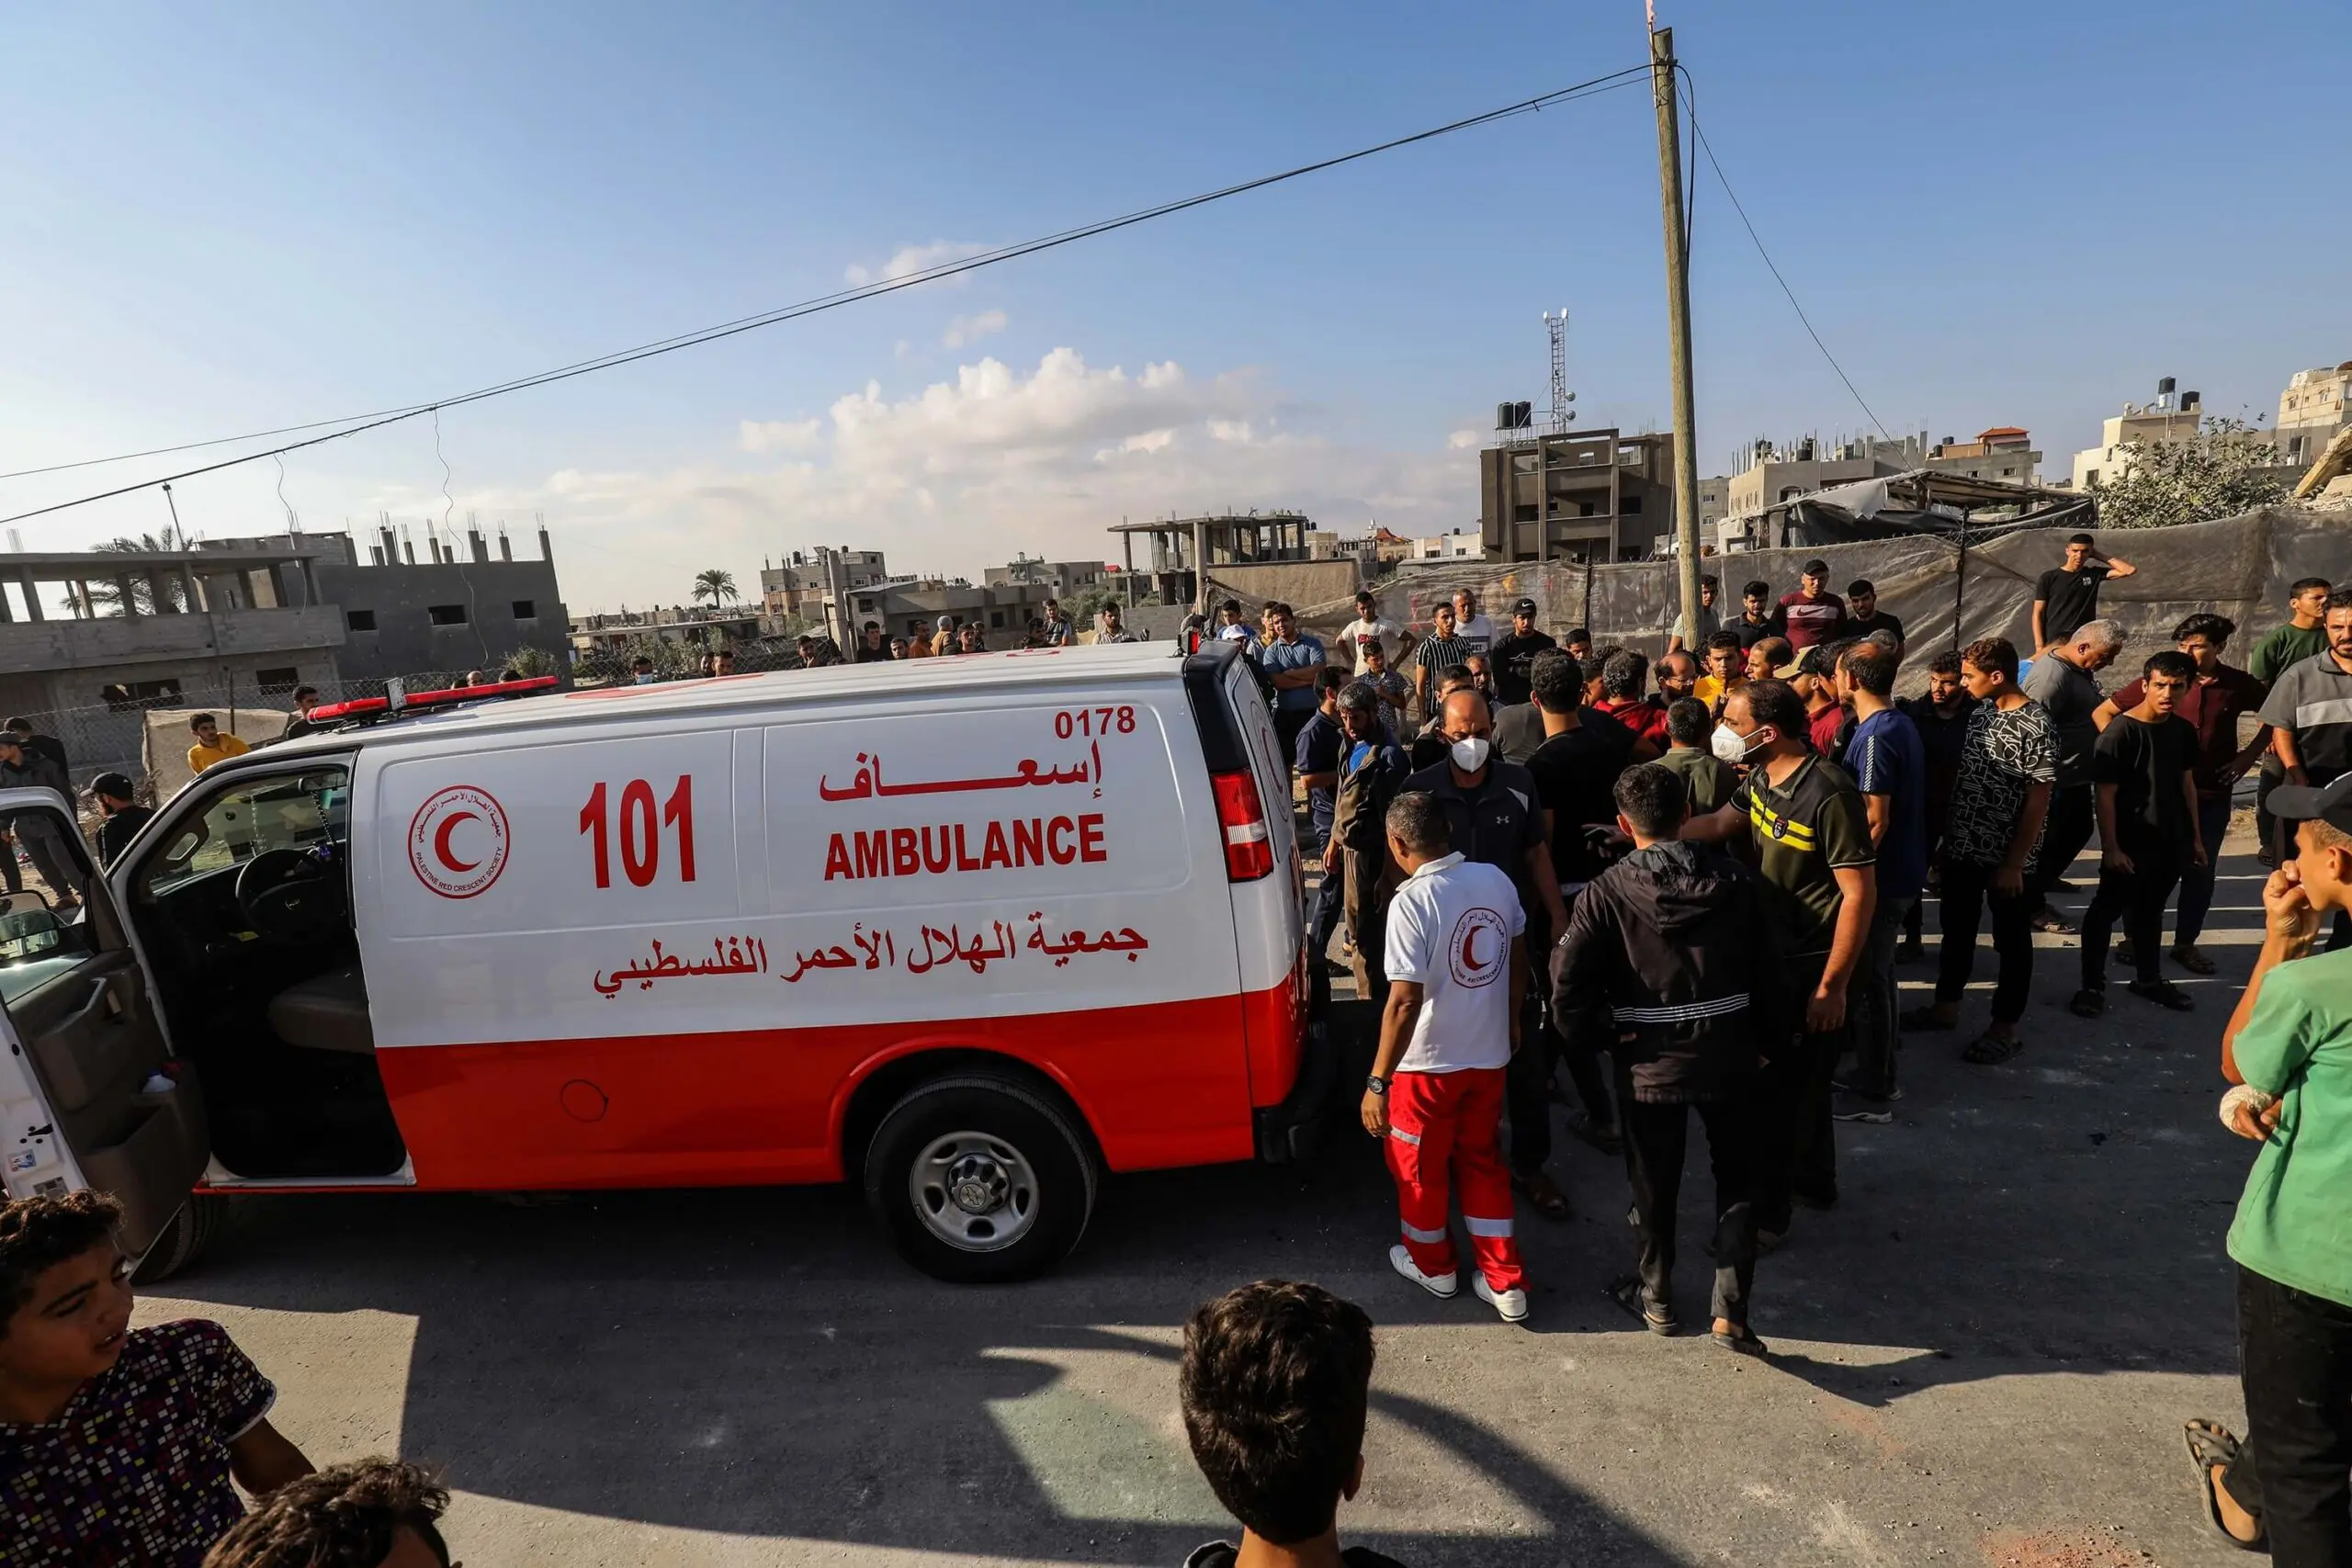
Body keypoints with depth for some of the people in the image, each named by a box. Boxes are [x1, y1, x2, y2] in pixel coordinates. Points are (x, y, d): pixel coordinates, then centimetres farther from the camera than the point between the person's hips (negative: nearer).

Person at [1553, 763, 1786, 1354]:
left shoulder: (1605, 893, -16)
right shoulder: (1736, 880, -7)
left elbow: (1568, 991, -20)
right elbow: (1770, 973, -1)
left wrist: (1608, 1025, -2)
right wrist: (1775, 1040, 13)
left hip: (1649, 1063, -2)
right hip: (1729, 1057, 2)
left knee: (1654, 1187, 18)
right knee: (1738, 1182, 20)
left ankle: (1656, 1297, 35)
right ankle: (1730, 1310, 18)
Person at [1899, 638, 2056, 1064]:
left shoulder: (2035, 726, -17)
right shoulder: (1981, 711, 4)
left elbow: (2038, 801, -16)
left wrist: (2015, 863, -16)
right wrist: (1948, 835, 11)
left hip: (2007, 858, -7)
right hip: (1964, 848, 7)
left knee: (2011, 941, 8)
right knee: (1956, 929, 18)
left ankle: (2006, 1028, 20)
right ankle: (1946, 1006, 34)